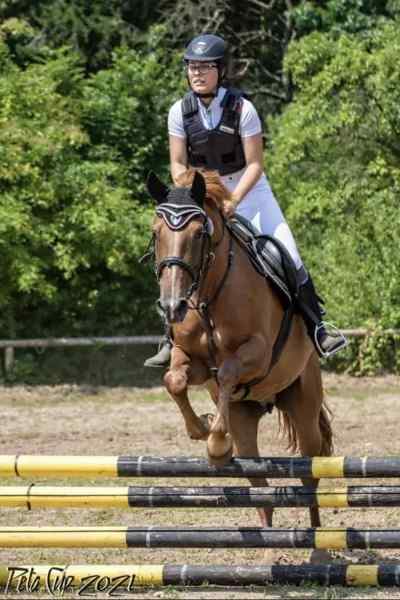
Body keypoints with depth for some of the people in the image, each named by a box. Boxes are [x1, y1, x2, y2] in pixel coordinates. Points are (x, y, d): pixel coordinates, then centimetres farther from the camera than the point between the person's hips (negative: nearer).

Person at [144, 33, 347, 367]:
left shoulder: (242, 109, -19)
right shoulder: (180, 112, -11)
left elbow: (255, 165, -17)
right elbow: (178, 165, -4)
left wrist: (234, 200, -29)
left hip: (248, 190, -2)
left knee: (288, 256, -10)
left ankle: (316, 326, 3)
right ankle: (172, 341, 5)